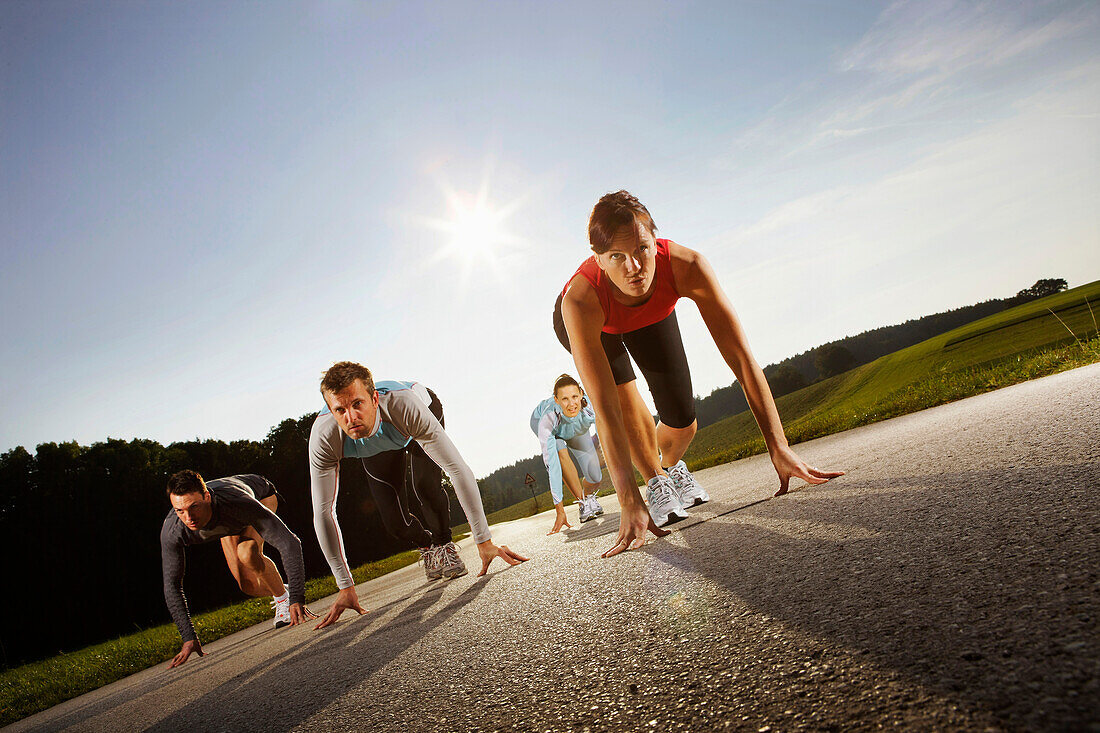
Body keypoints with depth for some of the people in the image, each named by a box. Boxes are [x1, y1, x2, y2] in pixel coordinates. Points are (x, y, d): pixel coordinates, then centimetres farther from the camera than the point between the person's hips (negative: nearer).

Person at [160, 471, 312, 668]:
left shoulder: (240, 504, -49)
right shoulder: (171, 531, -37)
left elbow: (290, 543, -48)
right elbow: (172, 586, -29)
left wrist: (297, 599, -52)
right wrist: (189, 638, -34)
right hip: (232, 526, 3)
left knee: (247, 553, -33)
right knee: (250, 587, -10)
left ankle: (284, 599, -8)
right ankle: (280, 593, 24)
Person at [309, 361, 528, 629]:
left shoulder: (407, 406, -48)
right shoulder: (323, 438, -40)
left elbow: (458, 469, -45)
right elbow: (323, 513, -32)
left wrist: (484, 541, -47)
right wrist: (345, 587, -31)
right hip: (377, 451, 2)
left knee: (425, 486, -28)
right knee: (395, 523, -10)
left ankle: (444, 546, 2)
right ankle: (427, 548, 26)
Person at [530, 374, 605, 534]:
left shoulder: (591, 409, -40)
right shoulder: (548, 419, -44)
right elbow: (552, 466, -44)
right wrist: (560, 510, -44)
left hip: (576, 429, 2)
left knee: (595, 477, -9)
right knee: (561, 450, -35)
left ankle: (588, 495, 27)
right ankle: (582, 503, -19)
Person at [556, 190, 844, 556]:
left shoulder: (686, 266, -40)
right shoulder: (580, 299, -45)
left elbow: (741, 358, -40)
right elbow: (605, 408, -48)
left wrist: (779, 448, -46)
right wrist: (630, 503, -52)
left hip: (651, 318, 2)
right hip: (587, 324, -2)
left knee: (683, 423, -4)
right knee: (623, 391, -31)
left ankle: (671, 465, 32)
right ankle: (656, 483, -7)